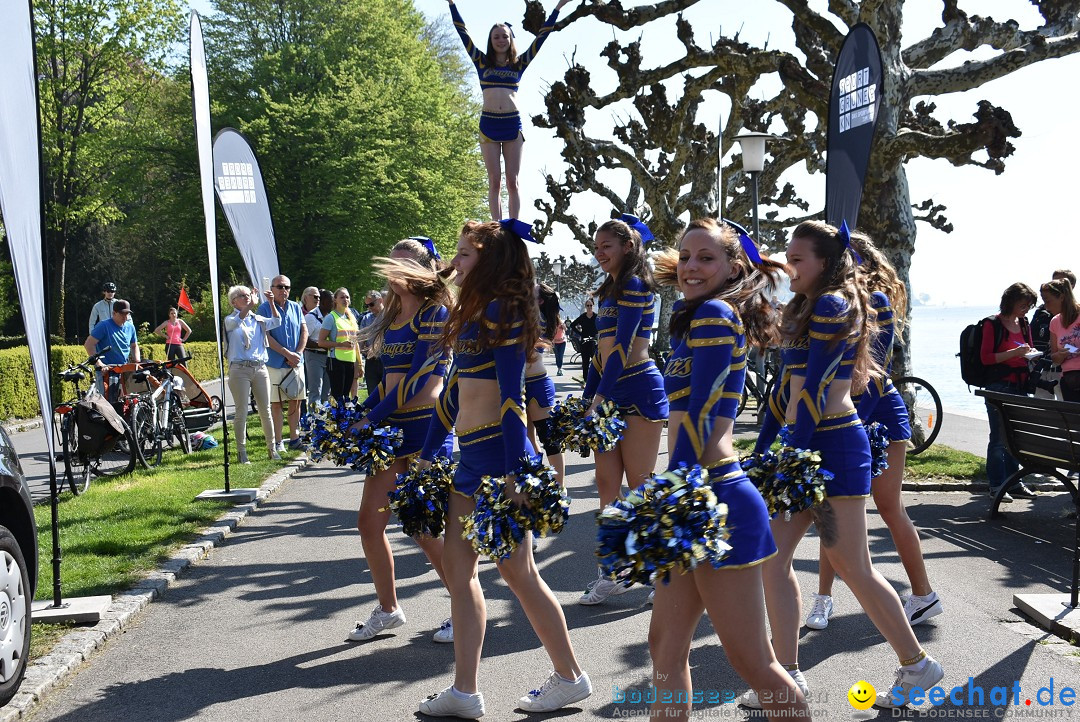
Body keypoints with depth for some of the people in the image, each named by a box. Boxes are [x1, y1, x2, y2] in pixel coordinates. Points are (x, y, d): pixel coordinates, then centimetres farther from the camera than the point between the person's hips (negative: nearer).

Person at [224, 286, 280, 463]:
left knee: (266, 411, 7)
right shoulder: (230, 320, 2)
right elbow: (236, 321, -22)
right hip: (239, 370, -4)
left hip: (260, 368, 4)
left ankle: (272, 448, 17)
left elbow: (276, 322, 1)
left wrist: (271, 302, -12)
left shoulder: (258, 319, 15)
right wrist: (251, 304, -33)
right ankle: (241, 452, 5)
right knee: (241, 412, -2)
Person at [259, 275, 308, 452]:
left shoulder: (296, 308, 11)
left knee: (295, 402, 8)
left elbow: (304, 331, 8)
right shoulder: (265, 308, -4)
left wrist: (298, 353, -7)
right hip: (275, 363, -4)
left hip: (296, 363, 4)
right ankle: (277, 441, 4)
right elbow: (266, 336, -11)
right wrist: (288, 354, -15)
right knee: (276, 404, -1)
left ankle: (294, 439, 16)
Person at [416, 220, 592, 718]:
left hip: (496, 450, -10)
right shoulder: (473, 312, 16)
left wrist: (511, 471, -21)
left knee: (515, 569, -1)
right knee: (458, 568, 9)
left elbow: (510, 395, -18)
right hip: (471, 453, 10)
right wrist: (426, 456, 23)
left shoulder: (502, 310, -11)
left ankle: (570, 677, 14)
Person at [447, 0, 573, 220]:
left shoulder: (519, 63, 11)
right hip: (488, 124, 0)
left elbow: (541, 36, 13)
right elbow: (463, 32, 10)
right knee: (494, 181, -2)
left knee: (512, 182, 0)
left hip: (512, 124, 0)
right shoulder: (482, 62, 10)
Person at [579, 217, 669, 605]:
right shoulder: (610, 290, 18)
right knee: (606, 482, 7)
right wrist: (586, 398, 16)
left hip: (638, 392, -9)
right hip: (611, 393, 9)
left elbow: (622, 346, -18)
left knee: (640, 486, -3)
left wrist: (600, 397, -21)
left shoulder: (634, 285, -10)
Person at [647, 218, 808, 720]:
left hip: (716, 499, -10)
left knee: (751, 661, -2)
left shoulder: (713, 314, -10)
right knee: (665, 644, 14)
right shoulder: (709, 316, 17)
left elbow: (697, 417, -18)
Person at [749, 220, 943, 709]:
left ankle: (917, 664, 18)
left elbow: (814, 390, -19)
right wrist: (762, 450, 17)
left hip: (833, 445, -9)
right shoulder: (807, 308, 17)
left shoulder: (832, 305, -12)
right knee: (772, 556, 5)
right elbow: (789, 387, 18)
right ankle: (787, 676, 11)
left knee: (853, 567, 0)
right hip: (806, 446, 9)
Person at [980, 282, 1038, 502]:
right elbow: (985, 357, -13)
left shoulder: (1024, 324, 13)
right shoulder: (993, 324, -8)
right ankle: (996, 484, 2)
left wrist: (1030, 353, 1)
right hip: (999, 387, -7)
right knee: (999, 437, -4)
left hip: (1020, 386, 7)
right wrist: (1014, 353, -22)